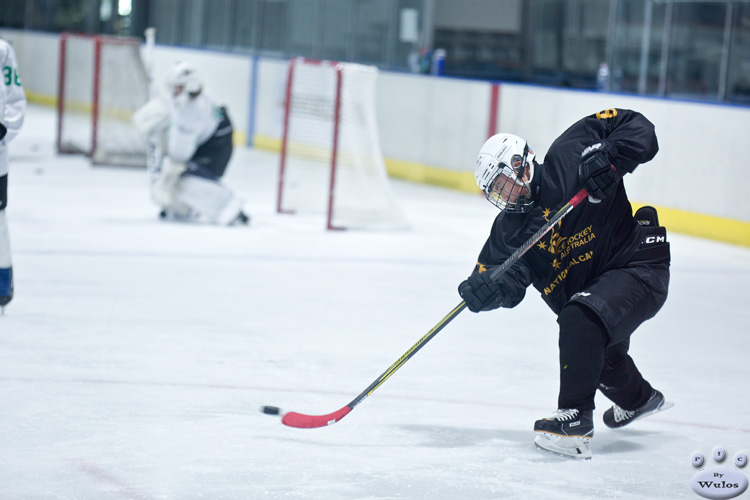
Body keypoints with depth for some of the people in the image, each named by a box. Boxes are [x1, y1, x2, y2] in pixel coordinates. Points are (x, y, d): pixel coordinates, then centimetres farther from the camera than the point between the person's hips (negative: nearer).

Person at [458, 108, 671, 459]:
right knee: (602, 357, 31)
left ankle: (575, 421, -27)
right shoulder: (510, 228, -2)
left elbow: (637, 128, -16)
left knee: (580, 320, -32)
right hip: (590, 288, 9)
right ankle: (639, 399, 65)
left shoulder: (567, 160, -16)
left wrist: (609, 157, -34)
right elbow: (508, 287, -13)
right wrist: (483, 290, -35)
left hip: (640, 268, -9)